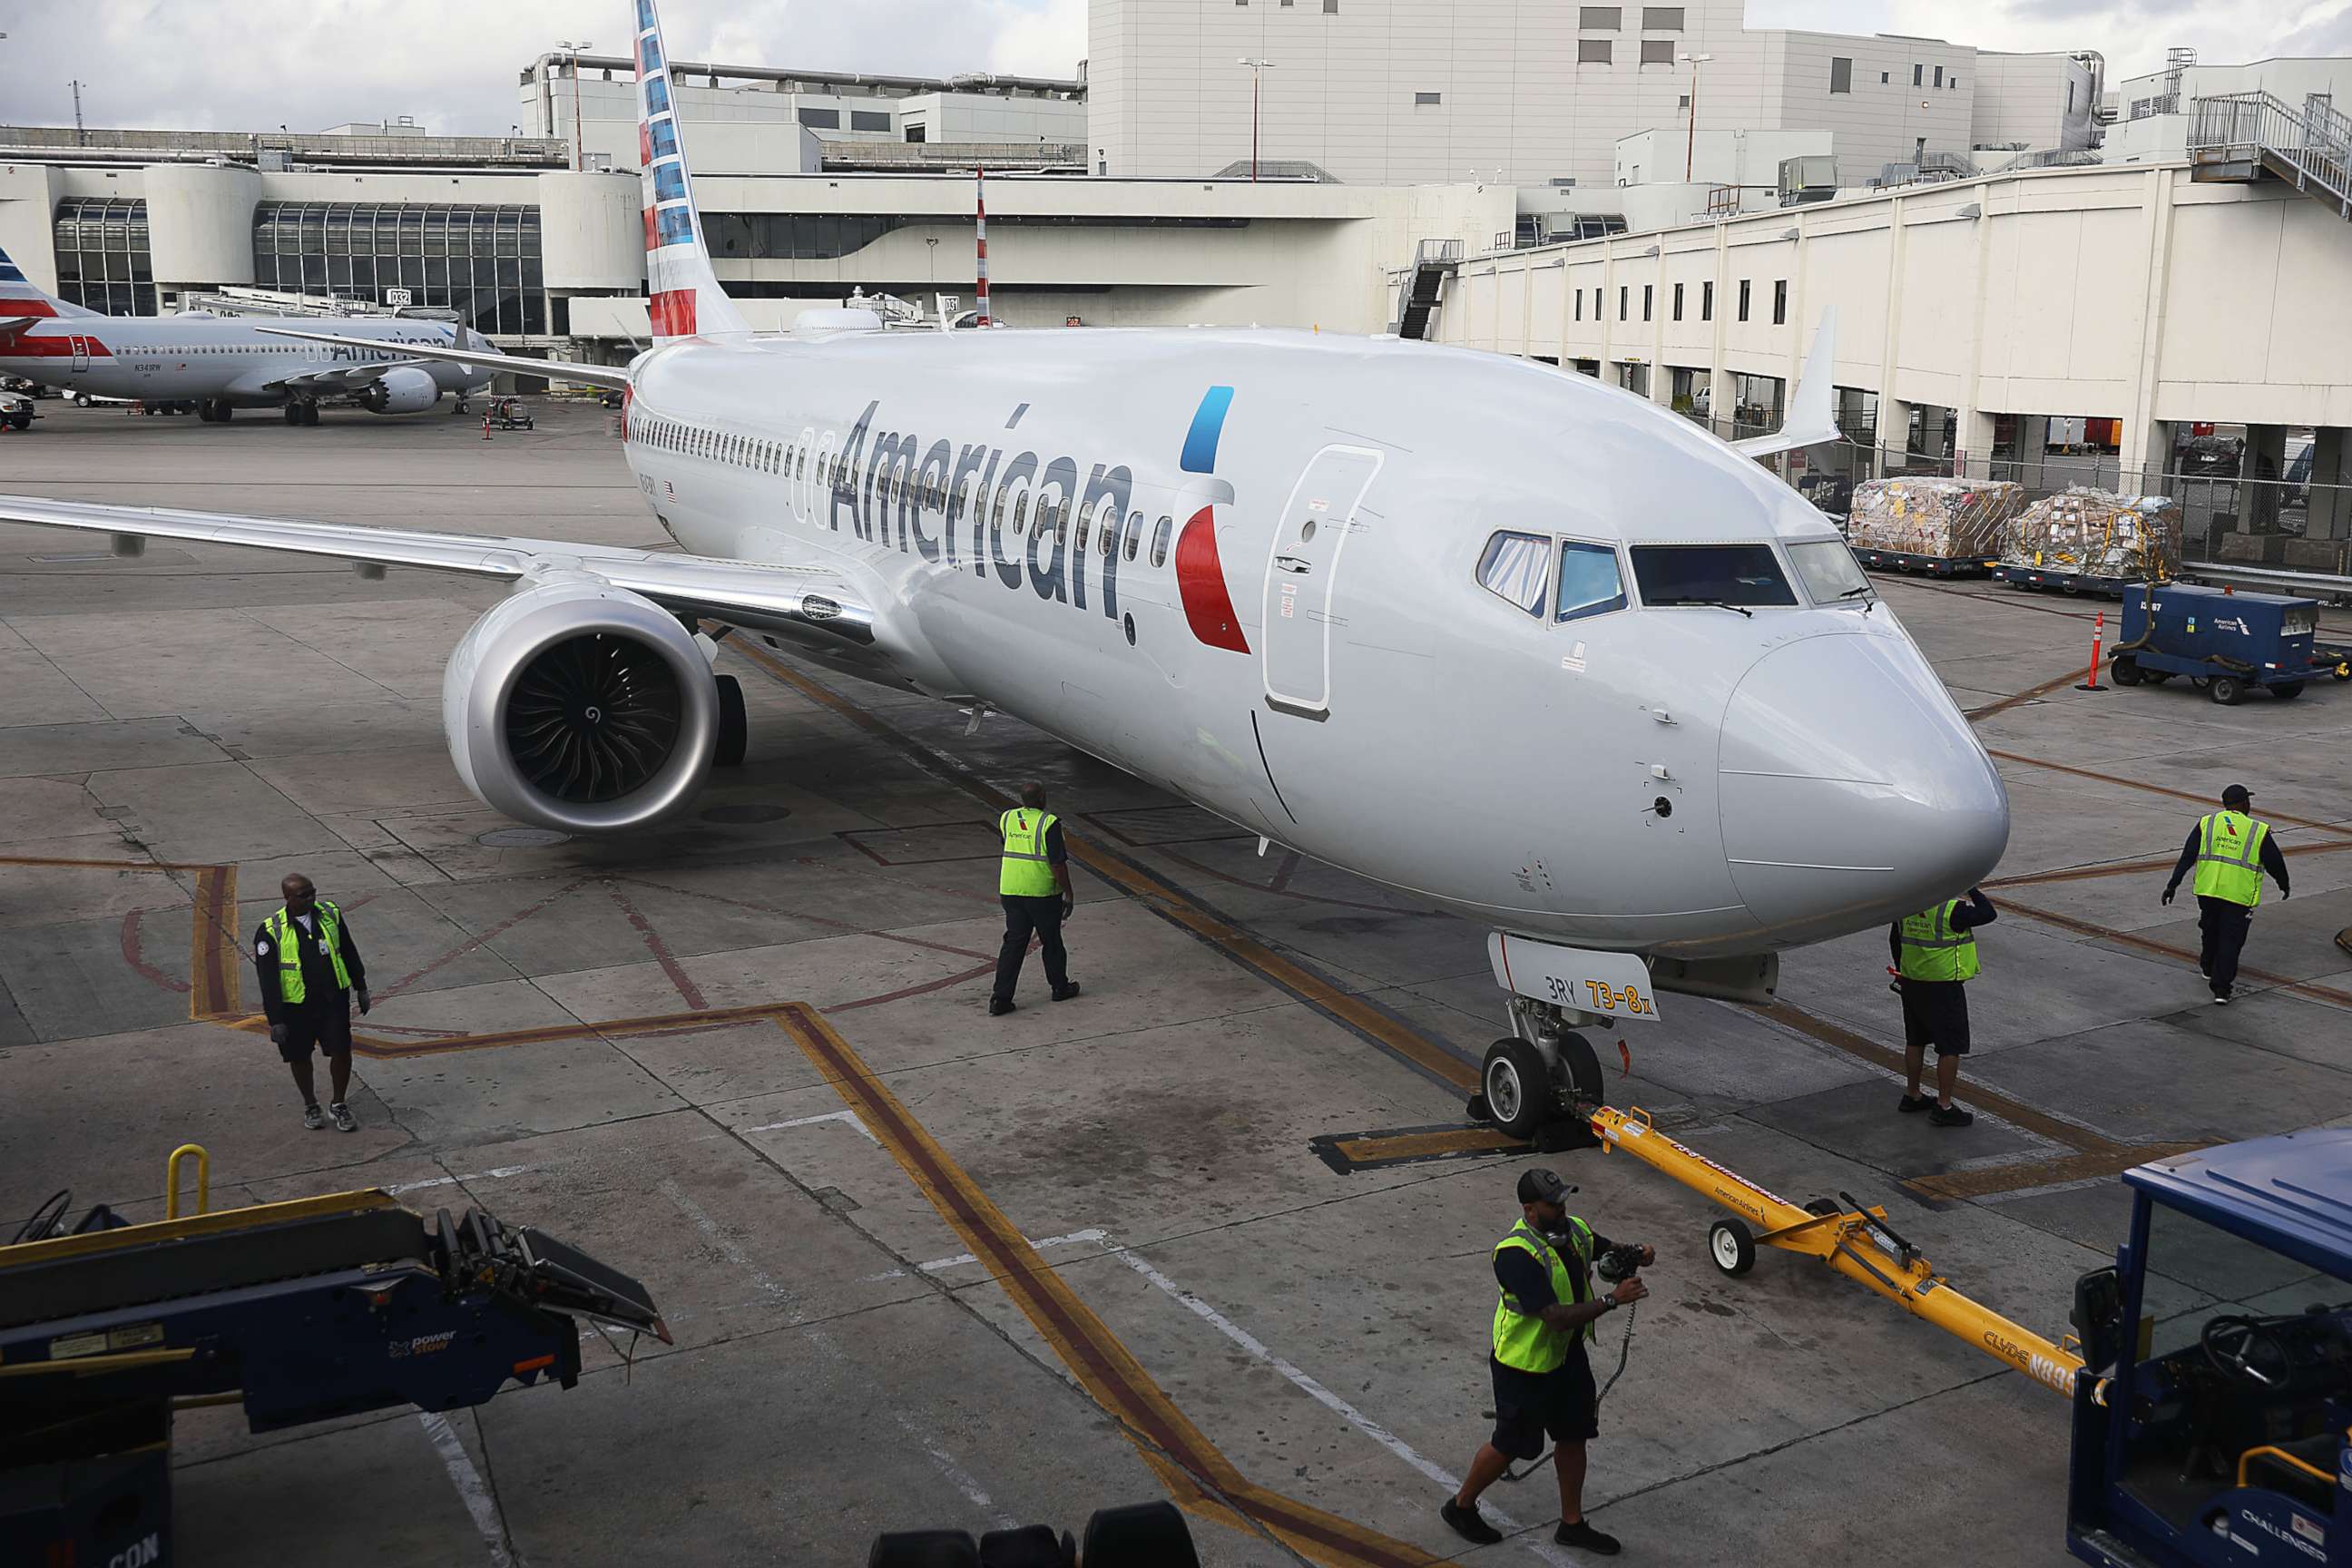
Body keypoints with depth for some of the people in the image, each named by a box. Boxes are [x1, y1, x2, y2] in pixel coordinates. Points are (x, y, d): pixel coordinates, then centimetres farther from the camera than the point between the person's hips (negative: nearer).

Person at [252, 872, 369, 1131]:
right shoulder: (271, 932, -15)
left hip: (334, 998, 2)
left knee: (341, 1052, -1)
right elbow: (268, 980, -12)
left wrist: (360, 987, 14)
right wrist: (275, 1020, -14)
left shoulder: (329, 913, -4)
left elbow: (349, 951, 9)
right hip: (296, 1005, -2)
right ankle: (311, 1106, 36)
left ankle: (338, 1105, 21)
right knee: (300, 1058, 13)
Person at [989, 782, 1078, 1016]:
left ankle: (1000, 998, 2)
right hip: (1042, 893, -4)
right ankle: (1060, 988, 31)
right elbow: (1058, 864, -16)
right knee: (1051, 942, 14)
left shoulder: (1006, 819, 2)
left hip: (1010, 891, 4)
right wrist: (1069, 894, -6)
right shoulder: (1049, 823, -16)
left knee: (1013, 943, 8)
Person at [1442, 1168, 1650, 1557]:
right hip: (1523, 1366, -8)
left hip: (1568, 1354, 8)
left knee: (1574, 1436, 17)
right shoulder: (1516, 1255, -32)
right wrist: (1613, 1300, -36)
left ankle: (1572, 1523, 35)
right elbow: (1557, 1317, -35)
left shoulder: (1574, 1231, -5)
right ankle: (1461, 1506, 31)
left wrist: (1636, 1255, -8)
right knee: (1510, 1444, 8)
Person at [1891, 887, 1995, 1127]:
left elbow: (1894, 939, 13)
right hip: (1943, 987, -7)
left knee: (1915, 1041, 19)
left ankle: (1912, 1096, 30)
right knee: (1951, 1047, 1)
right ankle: (1944, 1107, 3)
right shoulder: (1950, 910, -21)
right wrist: (1971, 888, -4)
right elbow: (1989, 913, -14)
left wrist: (1902, 971, 26)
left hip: (1912, 982, 7)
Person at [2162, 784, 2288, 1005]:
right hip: (2239, 895, -3)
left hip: (2207, 889, 3)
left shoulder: (2207, 823, 4)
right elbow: (2275, 863, 6)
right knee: (2231, 940, 2)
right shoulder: (2259, 832, -1)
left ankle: (2208, 968, 43)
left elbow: (2187, 856, -1)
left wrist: (2173, 884, 0)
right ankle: (2221, 988, -4)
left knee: (2209, 930, 25)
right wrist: (2284, 885, 24)